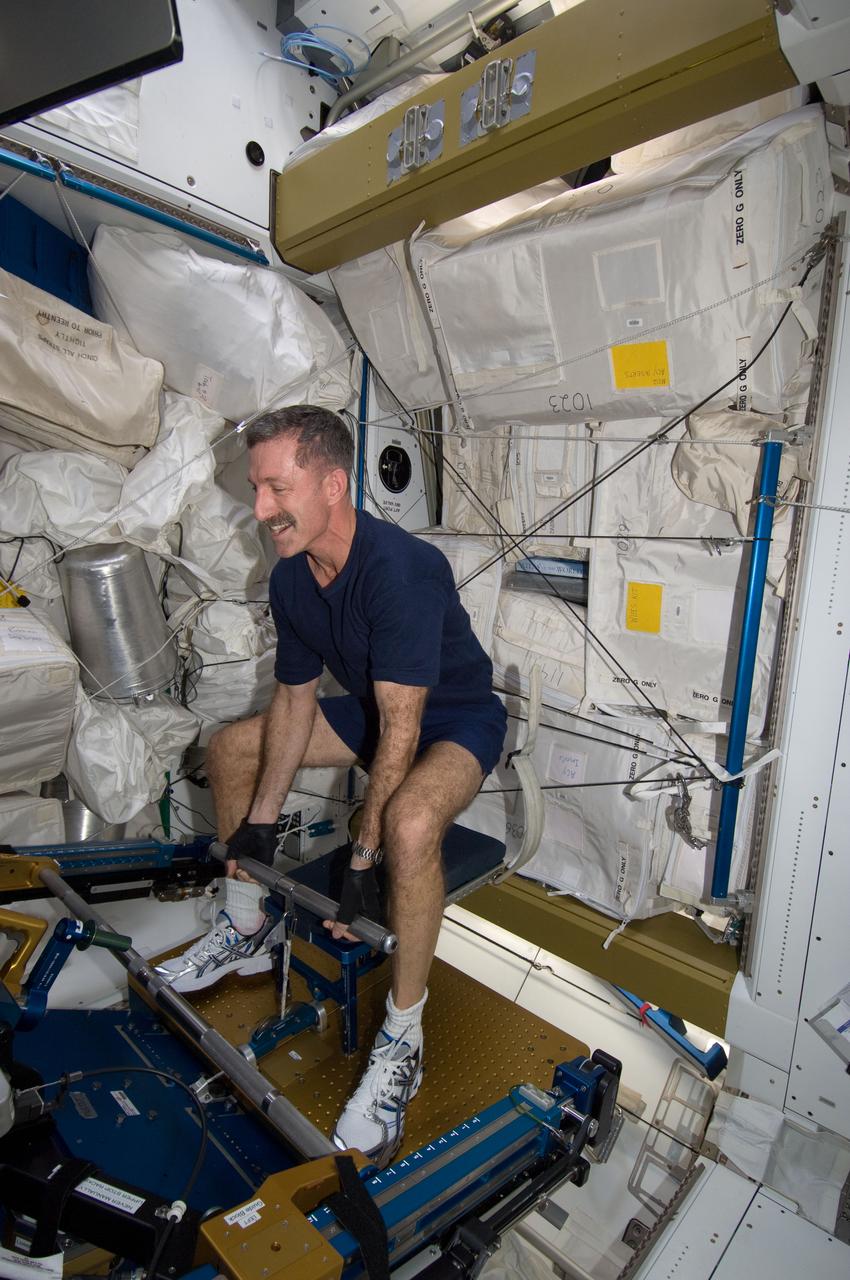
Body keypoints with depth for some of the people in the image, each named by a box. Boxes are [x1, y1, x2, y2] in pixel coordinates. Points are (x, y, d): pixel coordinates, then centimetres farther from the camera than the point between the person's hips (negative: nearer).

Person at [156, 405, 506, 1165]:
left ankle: (401, 1043, -15)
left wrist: (362, 859, -29)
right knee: (230, 748, 9)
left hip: (457, 719, -8)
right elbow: (295, 699, 1)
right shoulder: (291, 578, -7)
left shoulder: (402, 569, -32)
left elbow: (400, 730, -33)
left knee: (411, 821, -39)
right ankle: (246, 932, 24)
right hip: (370, 707, 8)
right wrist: (261, 820, 1)